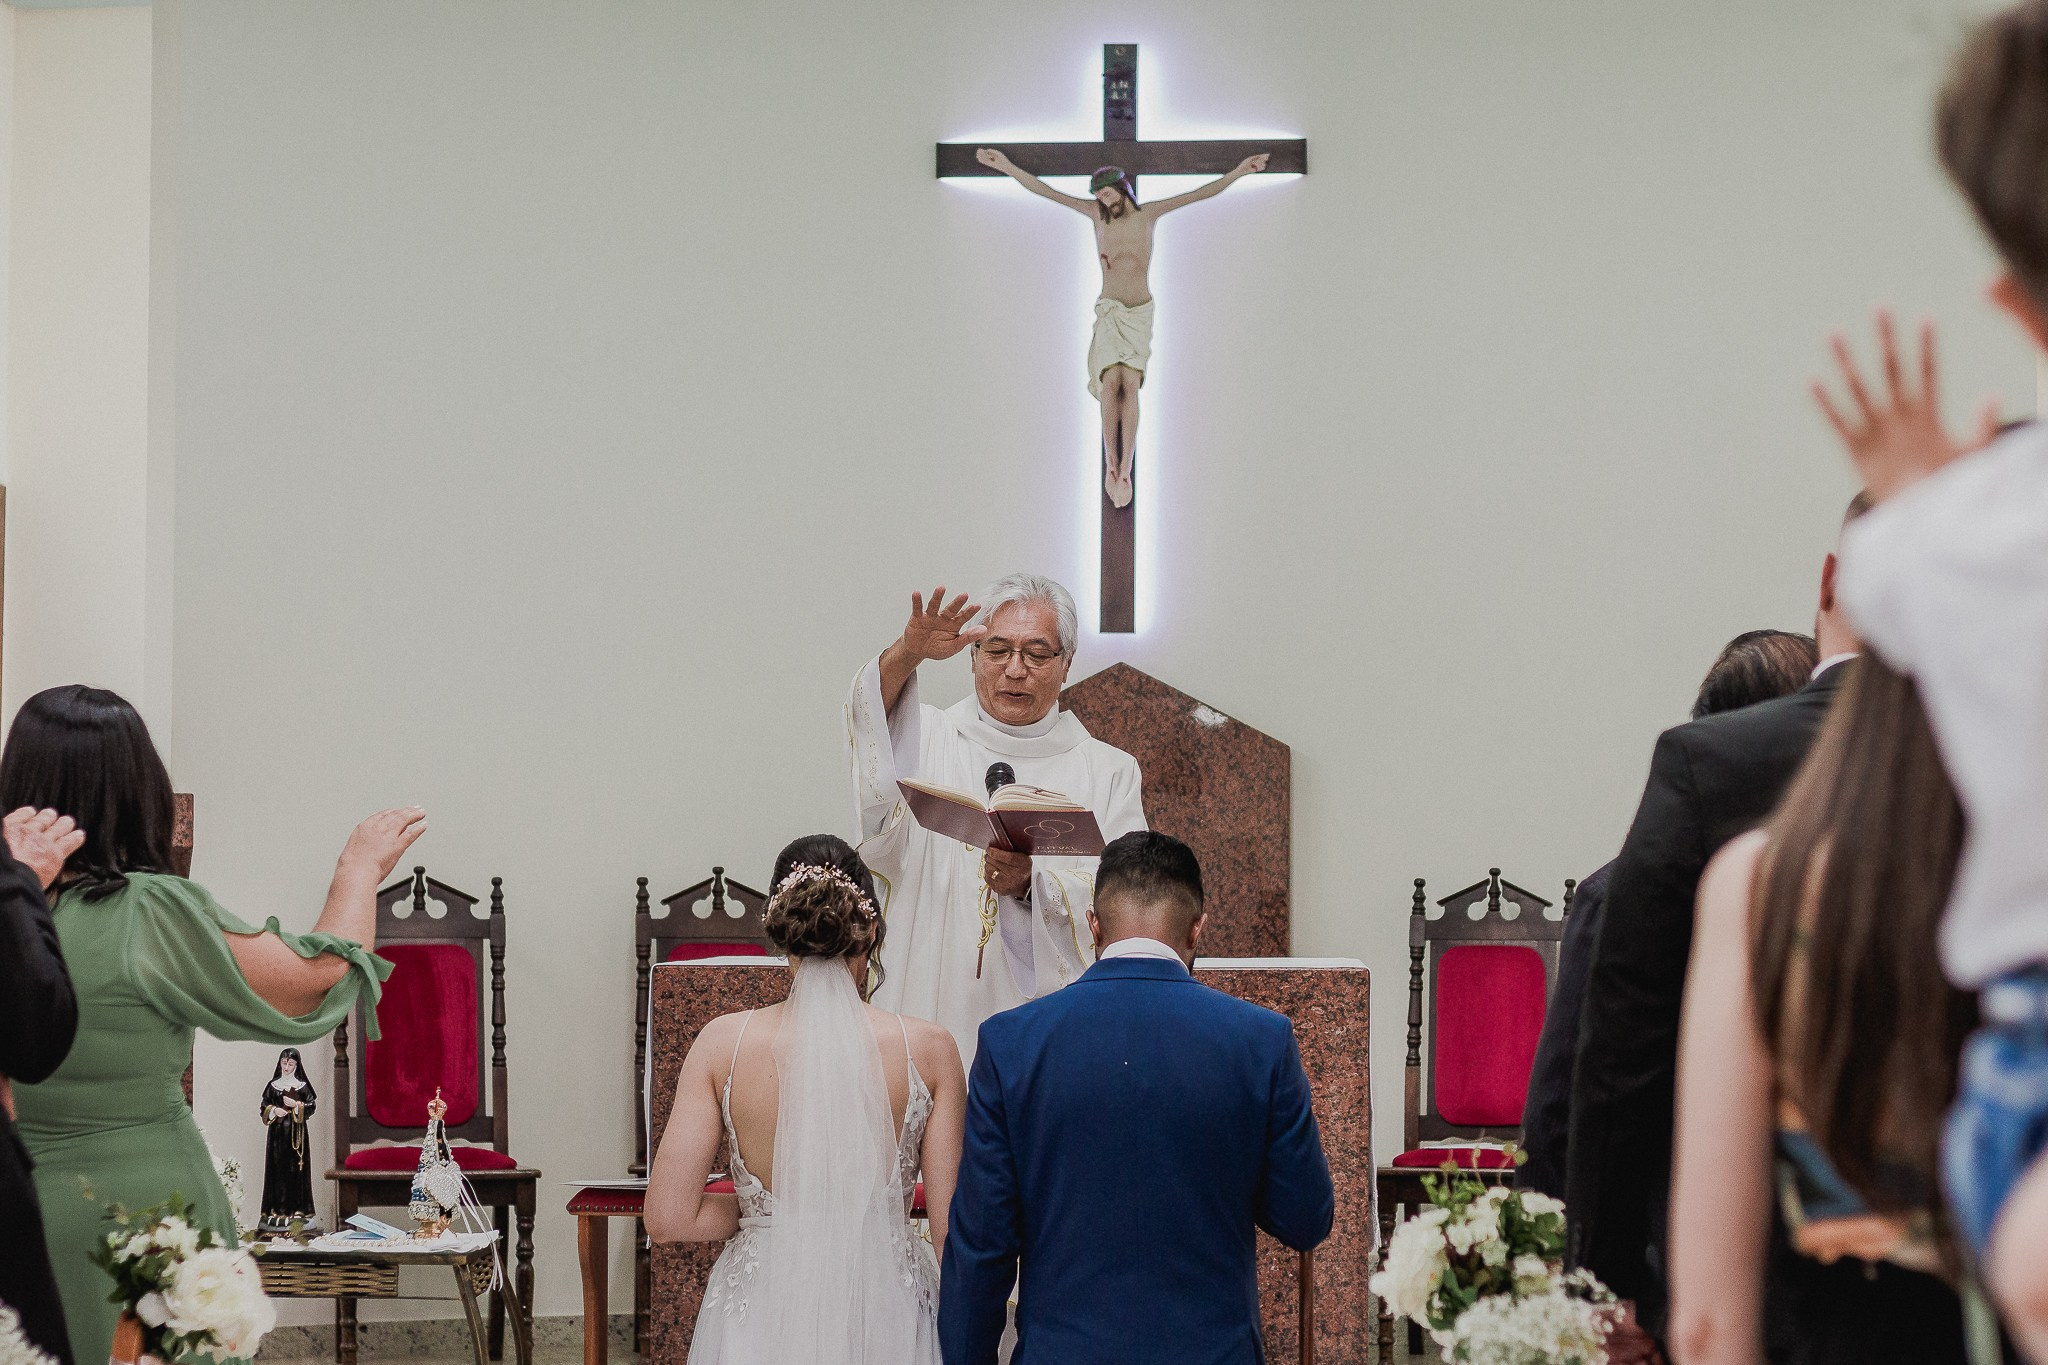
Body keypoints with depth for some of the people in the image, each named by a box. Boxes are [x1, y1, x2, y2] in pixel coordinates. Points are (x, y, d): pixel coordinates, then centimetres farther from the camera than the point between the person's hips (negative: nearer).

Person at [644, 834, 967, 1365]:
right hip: (887, 1316, 0)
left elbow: (668, 1219, -10)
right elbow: (954, 1232, -9)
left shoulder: (723, 1043, -9)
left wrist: (756, 1209, 7)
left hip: (760, 1320, 1)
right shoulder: (928, 1050, -10)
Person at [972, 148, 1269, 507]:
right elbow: (1046, 192, -2)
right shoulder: (1097, 213, 2)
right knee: (1111, 382, -20)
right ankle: (1111, 463, -18)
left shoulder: (1148, 213, 1)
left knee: (1130, 384, -15)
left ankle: (1125, 470, -22)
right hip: (1108, 312, 0)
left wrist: (1239, 171, -9)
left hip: (1140, 314, 0)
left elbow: (1202, 193, -1)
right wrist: (1007, 167, -10)